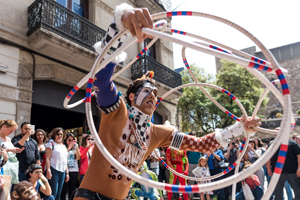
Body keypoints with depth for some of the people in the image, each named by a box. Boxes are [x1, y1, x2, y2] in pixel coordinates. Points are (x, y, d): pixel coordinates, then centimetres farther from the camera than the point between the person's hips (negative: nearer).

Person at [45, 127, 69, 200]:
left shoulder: (64, 146, 19)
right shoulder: (51, 144, 1)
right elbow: (47, 158, -7)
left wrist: (67, 173, 16)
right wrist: (48, 171, -17)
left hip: (62, 171, 6)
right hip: (54, 170, -6)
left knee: (58, 193, 8)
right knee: (53, 193, -9)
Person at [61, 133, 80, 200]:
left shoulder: (75, 148, 14)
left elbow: (78, 158, 2)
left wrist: (76, 147, -8)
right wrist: (69, 148, -12)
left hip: (74, 171, 3)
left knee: (72, 189, 7)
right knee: (64, 189, -2)